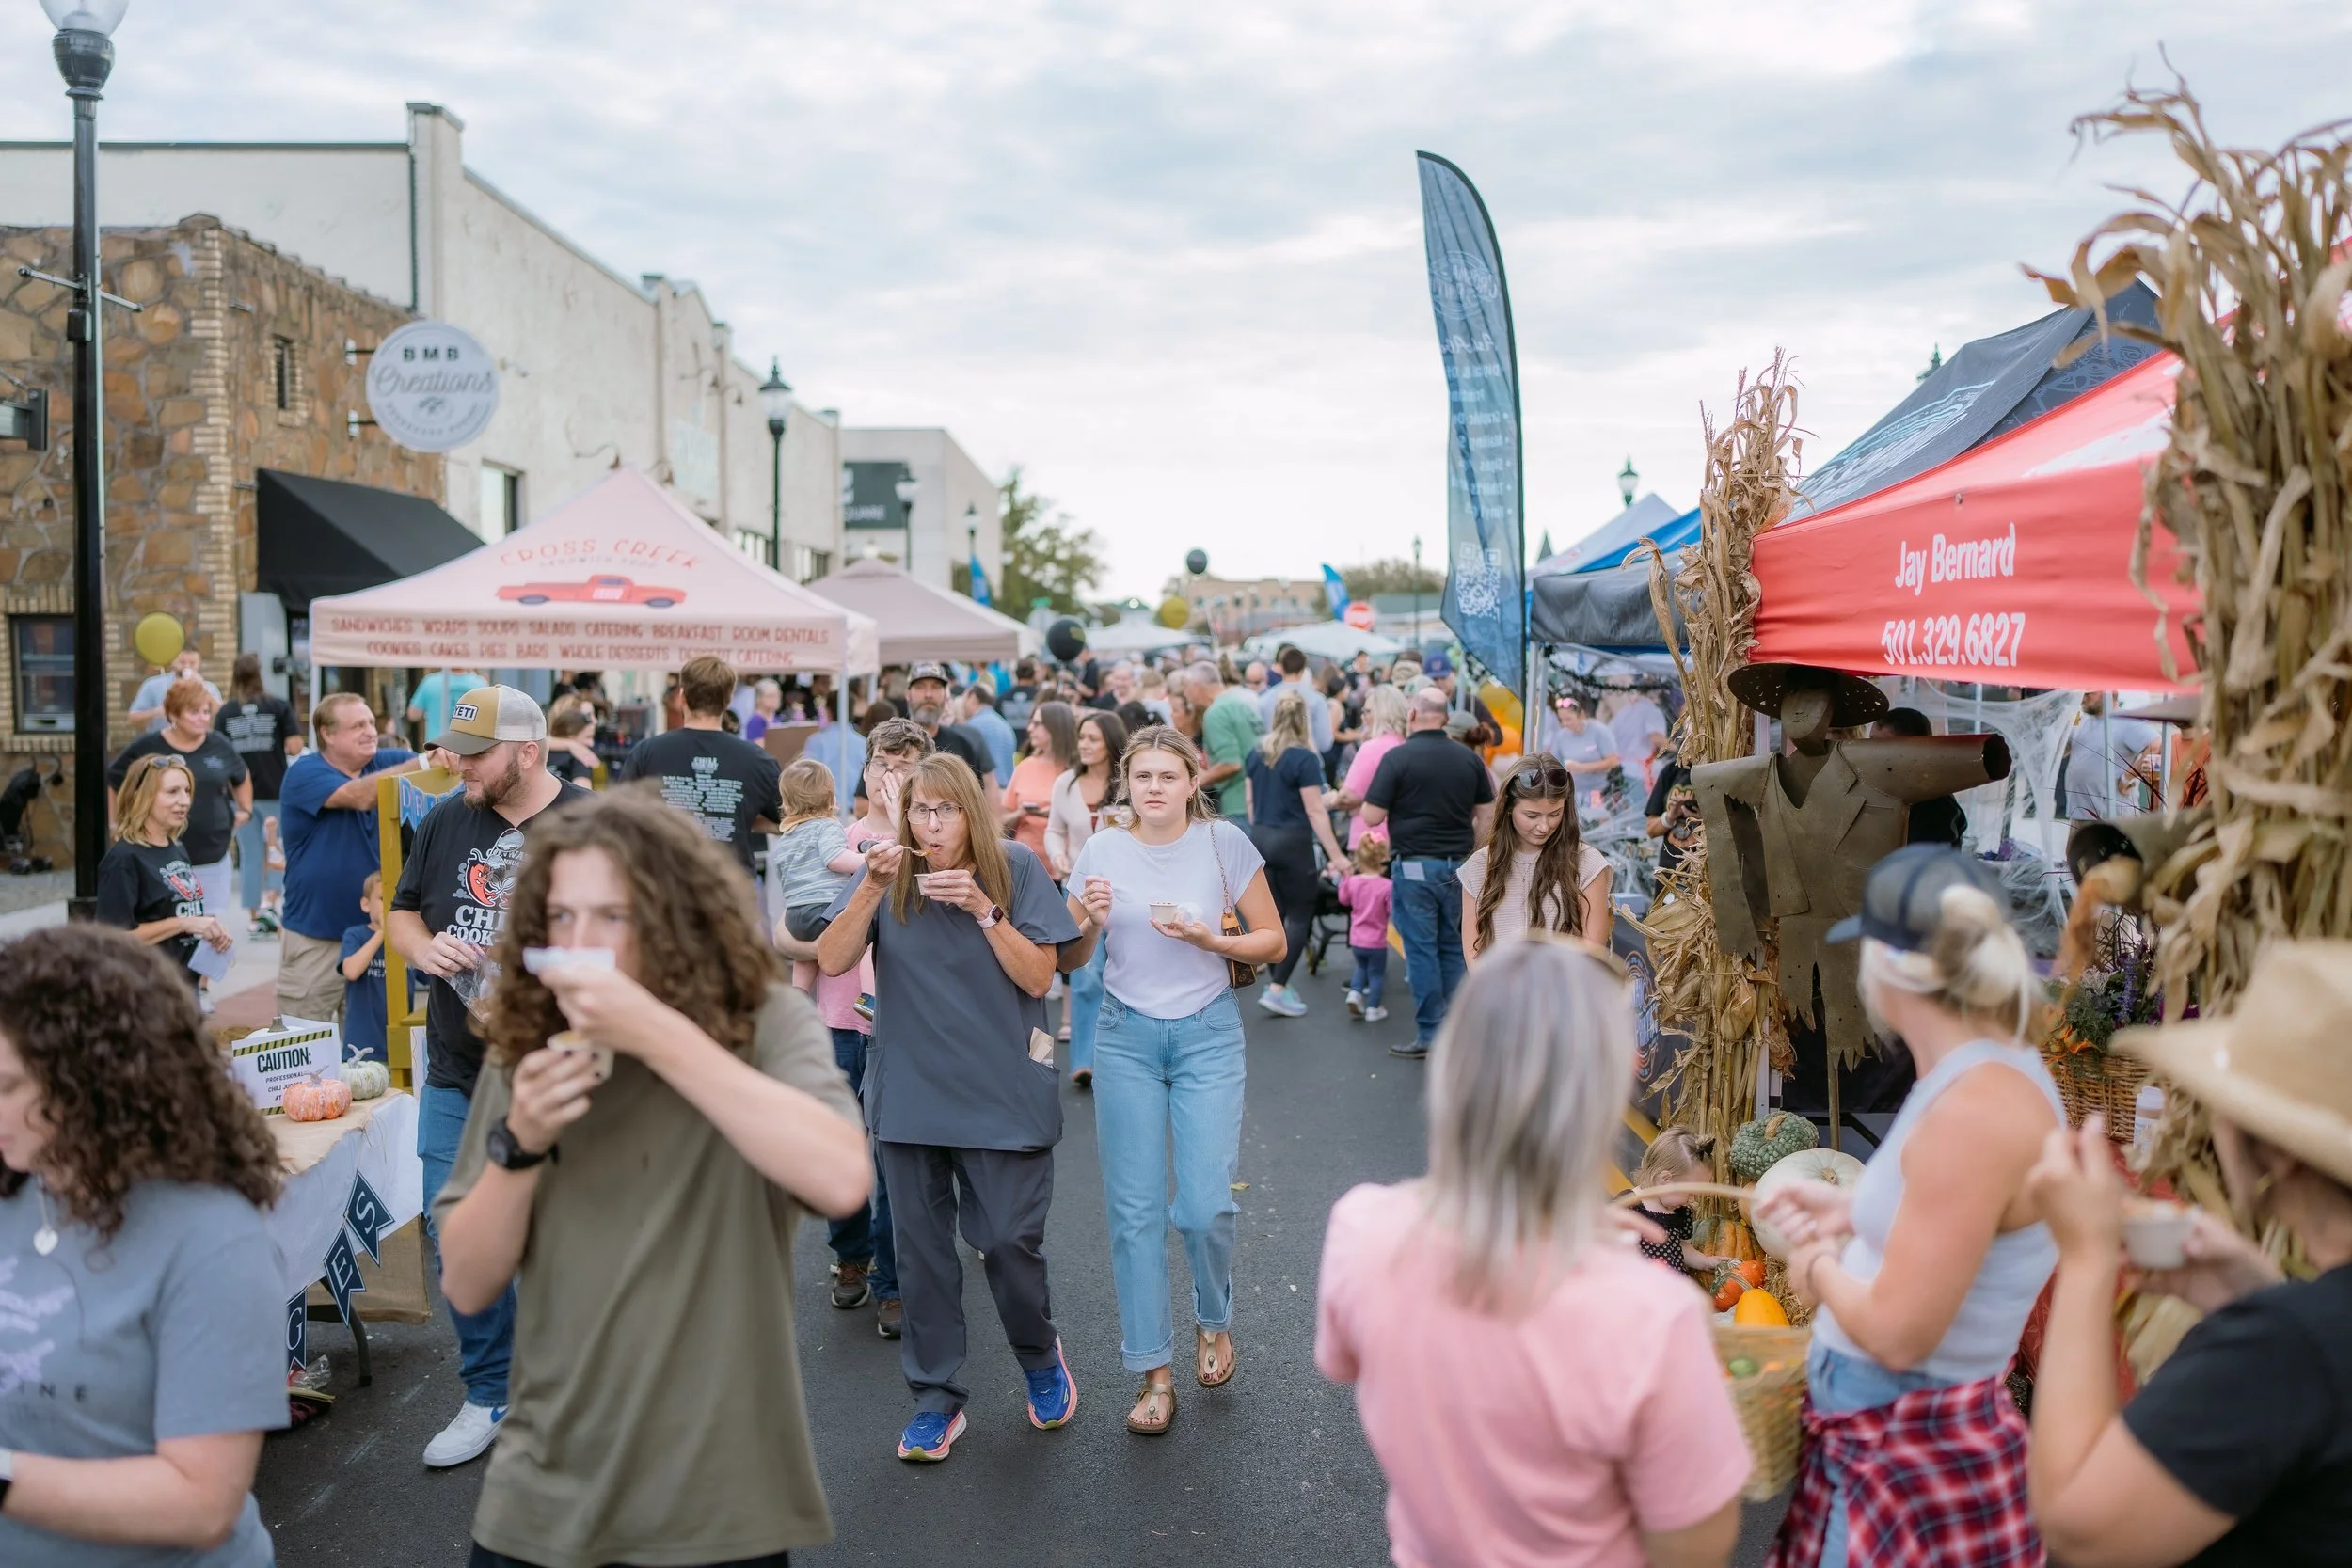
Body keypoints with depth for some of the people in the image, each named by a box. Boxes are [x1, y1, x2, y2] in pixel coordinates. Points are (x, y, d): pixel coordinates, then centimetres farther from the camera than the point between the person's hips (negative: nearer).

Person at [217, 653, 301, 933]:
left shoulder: (225, 712, 0)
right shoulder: (278, 705, -5)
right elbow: (295, 747, -9)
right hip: (275, 790, -2)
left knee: (249, 854, 10)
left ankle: (253, 916, 13)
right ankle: (267, 901, -4)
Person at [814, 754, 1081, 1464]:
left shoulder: (1014, 867, -7)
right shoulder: (889, 873, -2)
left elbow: (1038, 978, -10)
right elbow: (832, 960, -10)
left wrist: (982, 907, -21)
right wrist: (871, 889, -22)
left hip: (1002, 1092, -2)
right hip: (911, 1094, 2)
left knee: (1010, 1240, 1)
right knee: (921, 1248, 10)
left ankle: (1041, 1357, 31)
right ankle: (936, 1399, 26)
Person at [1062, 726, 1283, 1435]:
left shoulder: (1224, 842, -5)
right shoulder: (1103, 850, 0)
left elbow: (1273, 940, 0)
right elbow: (1072, 957, 6)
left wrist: (1211, 940, -17)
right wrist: (1092, 920, -15)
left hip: (1207, 1034, -1)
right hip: (1126, 1035, 2)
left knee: (1205, 1204, -5)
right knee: (1134, 1210, 3)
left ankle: (1214, 1321, 28)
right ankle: (1154, 1373, 17)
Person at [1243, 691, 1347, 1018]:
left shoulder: (1256, 753, 5)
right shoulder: (1304, 758, -14)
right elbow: (1315, 811, -16)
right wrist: (1336, 855, -13)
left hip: (1260, 839, 6)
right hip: (1293, 841, -6)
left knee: (1273, 913, 14)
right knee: (1299, 915, 2)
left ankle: (1277, 982, 19)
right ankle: (1277, 989, -5)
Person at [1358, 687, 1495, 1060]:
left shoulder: (1397, 758, -10)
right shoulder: (1469, 758, 4)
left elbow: (1371, 817, -10)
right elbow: (1487, 814, 9)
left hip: (1414, 865, -5)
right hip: (1457, 867, 5)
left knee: (1421, 950, 1)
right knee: (1453, 949, 14)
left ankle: (1430, 1036, 4)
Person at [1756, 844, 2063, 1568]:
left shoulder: (1975, 1109, -28)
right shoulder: (1986, 1074, 2)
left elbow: (1899, 1333, -26)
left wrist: (1819, 1268, -8)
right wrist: (1850, 1210, 16)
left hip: (1916, 1456, -9)